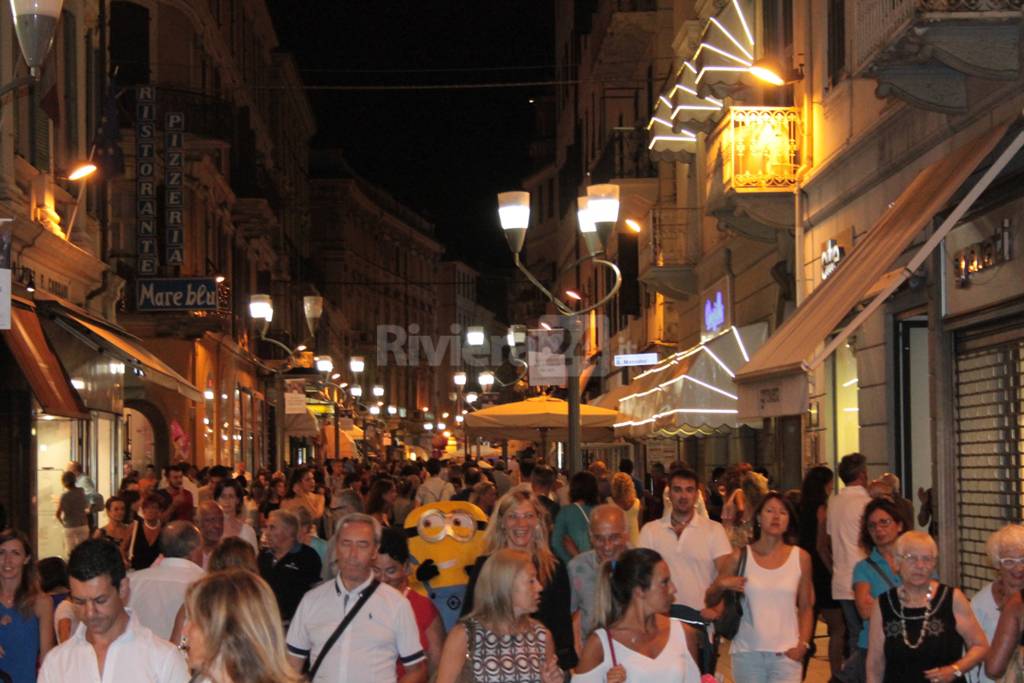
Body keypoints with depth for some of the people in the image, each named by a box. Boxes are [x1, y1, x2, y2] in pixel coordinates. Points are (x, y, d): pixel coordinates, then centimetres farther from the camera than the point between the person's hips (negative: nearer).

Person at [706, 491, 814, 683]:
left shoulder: (800, 557, 4)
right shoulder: (741, 557, 4)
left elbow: (806, 607, 8)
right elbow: (711, 600, 10)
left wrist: (803, 644, -4)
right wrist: (722, 585, -10)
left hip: (786, 653, -1)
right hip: (747, 652, 1)